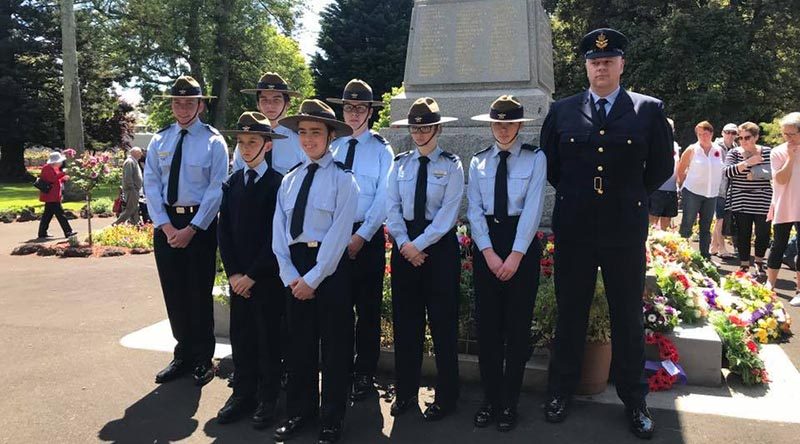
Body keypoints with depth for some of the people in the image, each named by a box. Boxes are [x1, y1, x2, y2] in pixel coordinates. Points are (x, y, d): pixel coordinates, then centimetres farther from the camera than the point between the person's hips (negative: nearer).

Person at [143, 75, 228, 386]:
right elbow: (151, 185, 3)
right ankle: (183, 356, 27)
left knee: (199, 293, 4)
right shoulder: (159, 141, 7)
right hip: (166, 223, 4)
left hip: (201, 224, -4)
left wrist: (192, 228, -15)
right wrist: (165, 225, -8)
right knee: (173, 293, 11)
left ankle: (203, 360, 21)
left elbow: (216, 189, -10)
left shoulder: (213, 141, -5)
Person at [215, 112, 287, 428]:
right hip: (238, 276, 5)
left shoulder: (277, 183, -8)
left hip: (267, 276, -5)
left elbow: (276, 234, -12)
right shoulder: (232, 183, 9)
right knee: (240, 335, 10)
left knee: (268, 336, 6)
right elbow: (224, 229, 6)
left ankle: (268, 398, 19)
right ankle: (243, 393, 24)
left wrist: (253, 274, -13)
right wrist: (232, 272, -3)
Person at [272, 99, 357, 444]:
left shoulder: (342, 178, -6)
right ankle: (299, 411, 31)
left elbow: (339, 234, -13)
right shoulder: (289, 179, 10)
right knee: (299, 341, 14)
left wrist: (313, 278, -14)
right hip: (294, 265, 5)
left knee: (334, 344, 6)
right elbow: (279, 230, 5)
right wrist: (289, 275, -6)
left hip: (330, 267, -5)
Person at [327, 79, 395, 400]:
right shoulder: (332, 147, 10)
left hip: (368, 237, -3)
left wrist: (361, 236, -14)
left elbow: (383, 199, -8)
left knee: (368, 308, 5)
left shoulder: (381, 149, -1)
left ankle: (364, 375, 18)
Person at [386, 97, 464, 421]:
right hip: (404, 245, 4)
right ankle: (405, 391, 24)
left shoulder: (451, 165, -3)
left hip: (439, 245, -3)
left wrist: (420, 244, -16)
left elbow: (448, 212, -12)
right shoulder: (400, 163, 7)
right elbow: (392, 207, 1)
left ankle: (446, 396, 18)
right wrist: (405, 243, -11)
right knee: (405, 320, 10)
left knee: (443, 322, 4)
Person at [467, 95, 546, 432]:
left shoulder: (535, 158, -1)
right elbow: (474, 209, 1)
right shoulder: (478, 161, 8)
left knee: (517, 324, 5)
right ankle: (490, 398, 20)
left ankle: (510, 402, 19)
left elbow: (533, 208, -9)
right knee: (487, 324, 7)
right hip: (485, 243, 3)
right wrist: (489, 253, -10)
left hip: (522, 242, -2)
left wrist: (516, 254, -16)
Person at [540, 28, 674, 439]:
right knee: (570, 314, 11)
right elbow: (549, 163, 13)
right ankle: (560, 392, 26)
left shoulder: (649, 110, 1)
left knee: (628, 317, 10)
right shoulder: (562, 111, 3)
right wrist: (571, 194, 10)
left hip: (626, 231, 0)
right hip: (573, 230, 1)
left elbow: (662, 167, 7)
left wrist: (632, 197, 9)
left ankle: (634, 401, 25)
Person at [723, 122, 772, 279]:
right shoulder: (734, 153, 2)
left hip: (763, 202, 1)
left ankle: (759, 263, 27)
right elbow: (727, 172, -12)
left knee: (763, 234, 3)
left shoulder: (767, 152, 4)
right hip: (741, 201, 0)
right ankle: (744, 266, 18)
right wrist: (747, 162, -21)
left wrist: (756, 174, -11)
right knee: (743, 235, 4)